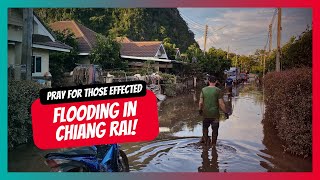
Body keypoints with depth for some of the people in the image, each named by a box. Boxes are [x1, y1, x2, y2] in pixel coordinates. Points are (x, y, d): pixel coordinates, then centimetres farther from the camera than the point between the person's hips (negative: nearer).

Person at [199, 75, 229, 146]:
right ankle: (213, 143, 20)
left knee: (205, 126, 24)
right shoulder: (218, 91, -10)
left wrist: (200, 110, 15)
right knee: (215, 129, 12)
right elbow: (221, 103, -12)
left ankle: (206, 139, 29)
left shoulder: (203, 89, -3)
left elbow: (201, 102, -1)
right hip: (215, 114, -2)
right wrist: (225, 112, -1)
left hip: (206, 113, 2)